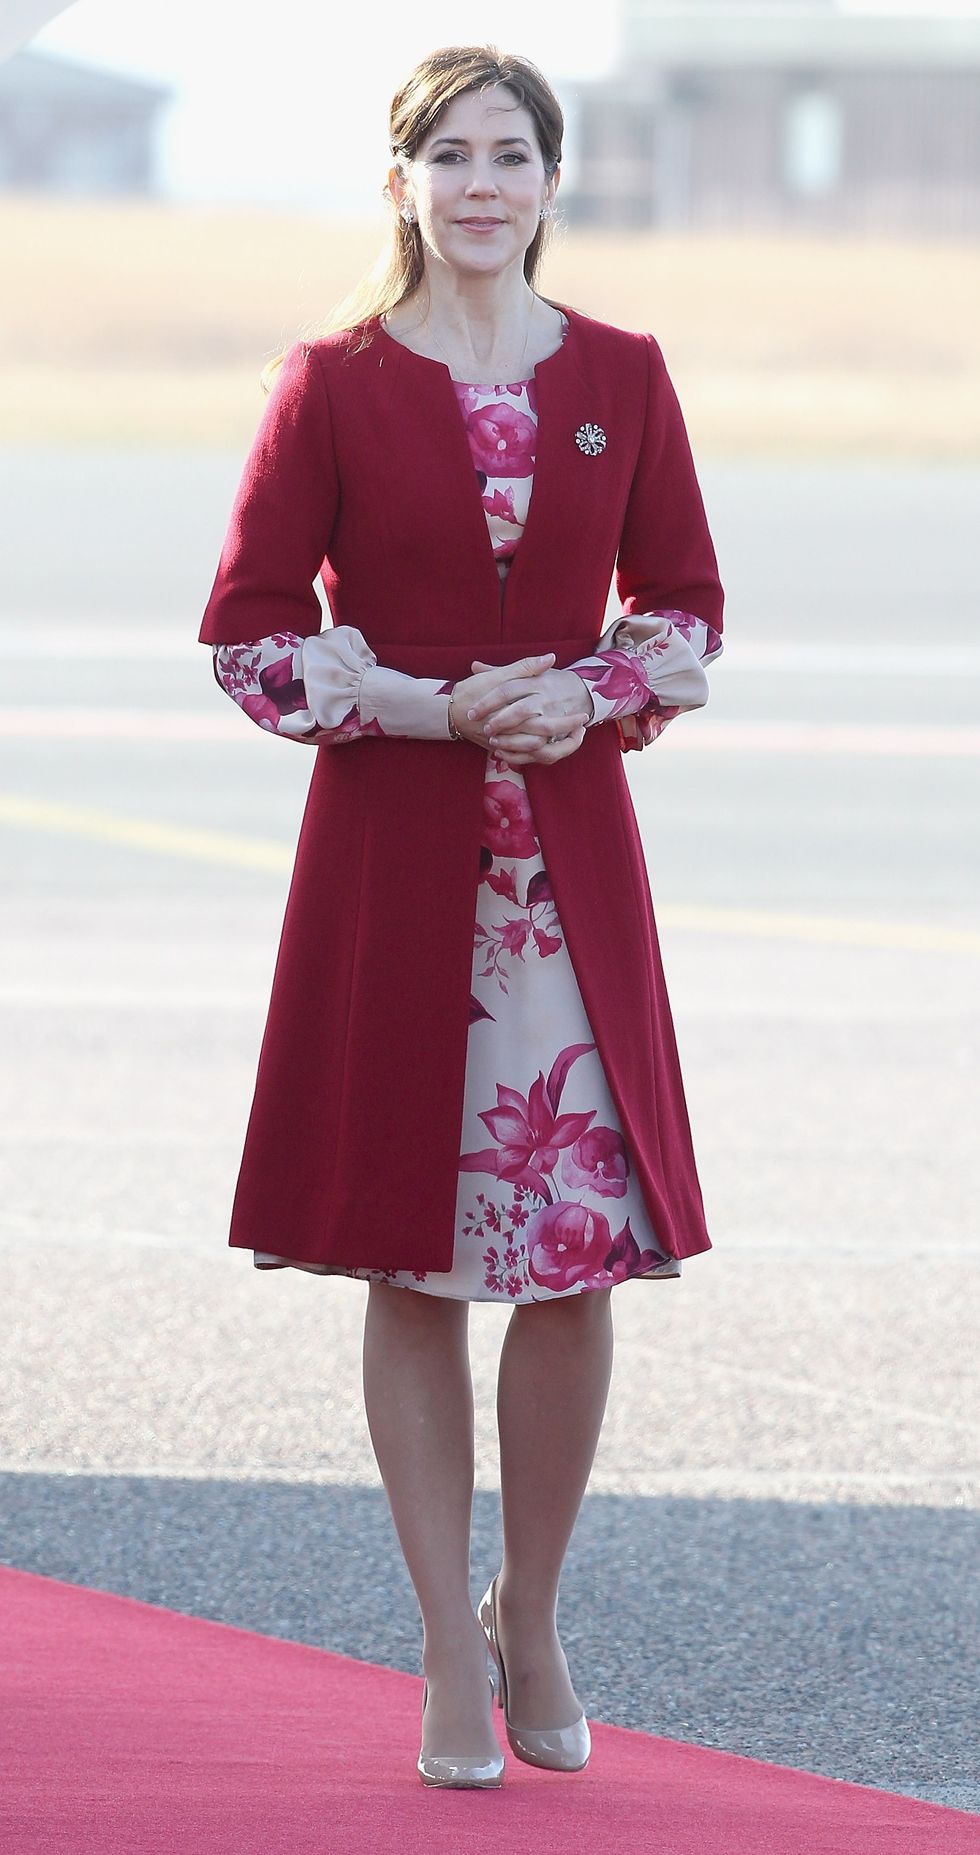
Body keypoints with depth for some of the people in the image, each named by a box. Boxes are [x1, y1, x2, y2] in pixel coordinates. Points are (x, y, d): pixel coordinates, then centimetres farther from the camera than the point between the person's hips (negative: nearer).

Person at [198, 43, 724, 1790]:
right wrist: (433, 707, -12)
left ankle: (530, 1616, 19)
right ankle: (451, 1658, 12)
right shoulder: (331, 384, -1)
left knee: (583, 1249, -2)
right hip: (392, 847, -2)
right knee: (410, 1264, 2)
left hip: (573, 846, 2)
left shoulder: (620, 378, 5)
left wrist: (596, 692, -8)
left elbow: (685, 604, 12)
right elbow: (246, 630, -1)